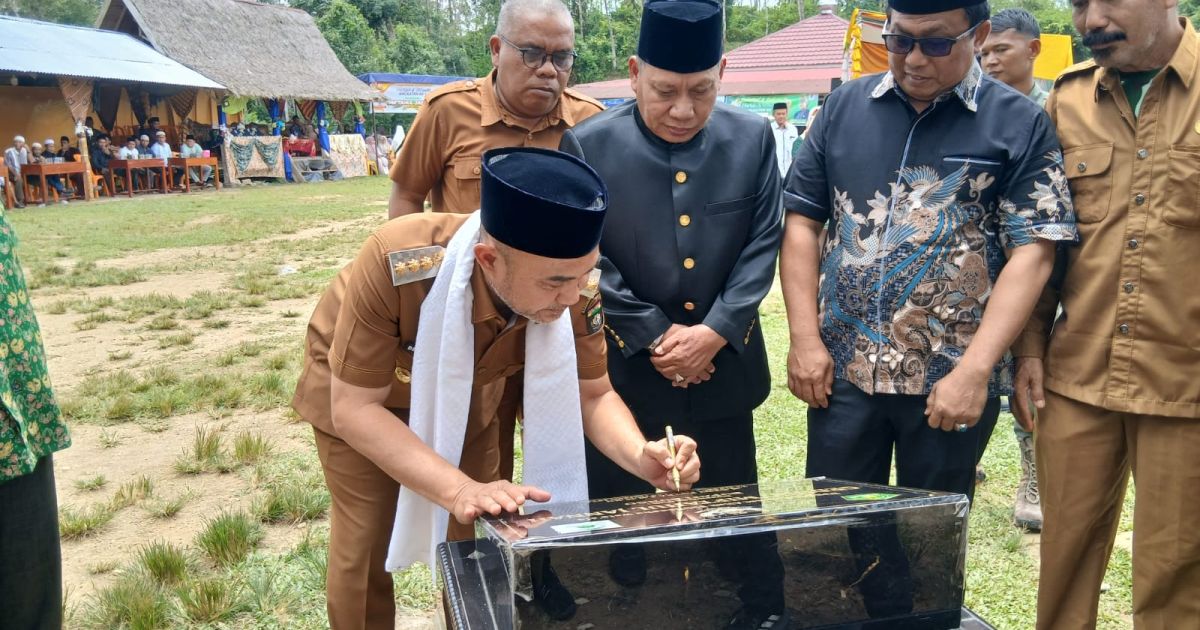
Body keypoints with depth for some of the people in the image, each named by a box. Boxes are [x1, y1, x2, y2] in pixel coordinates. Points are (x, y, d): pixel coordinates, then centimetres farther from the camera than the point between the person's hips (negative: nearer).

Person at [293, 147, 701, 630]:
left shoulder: (574, 290, -31)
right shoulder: (398, 265, -42)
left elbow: (594, 394, -16)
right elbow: (354, 408, -33)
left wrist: (640, 456, -37)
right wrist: (458, 489, -45)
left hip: (465, 395, 3)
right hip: (356, 390, -3)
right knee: (365, 550, 0)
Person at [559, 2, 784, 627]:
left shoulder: (753, 138, -1)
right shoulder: (587, 145, -9)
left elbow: (763, 243, -1)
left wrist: (714, 332, -11)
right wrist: (655, 336, -13)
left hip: (724, 361, 2)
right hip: (621, 364, -1)